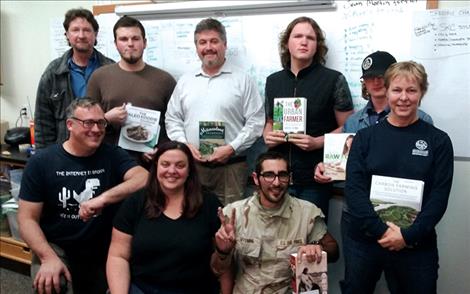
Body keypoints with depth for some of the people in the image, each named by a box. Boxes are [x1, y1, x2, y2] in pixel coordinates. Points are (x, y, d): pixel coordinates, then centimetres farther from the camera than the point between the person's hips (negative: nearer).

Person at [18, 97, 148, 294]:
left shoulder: (113, 156, -3)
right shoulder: (41, 162, -5)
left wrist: (103, 199, -35)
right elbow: (27, 218, -6)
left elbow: (144, 179, -21)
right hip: (56, 247, -2)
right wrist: (49, 258, -21)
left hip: (104, 252, 2)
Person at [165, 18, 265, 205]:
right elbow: (172, 119, 15)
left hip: (230, 166, -3)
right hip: (191, 165, 3)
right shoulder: (184, 82, 13)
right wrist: (184, 144, -2)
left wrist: (231, 148, -12)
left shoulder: (243, 80, 1)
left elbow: (256, 121, -3)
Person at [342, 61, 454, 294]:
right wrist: (381, 230, -15)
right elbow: (353, 188, -6)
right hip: (363, 238, 1)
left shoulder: (438, 141, 1)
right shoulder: (365, 137, 2)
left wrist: (409, 235, -14)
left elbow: (439, 195, -4)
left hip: (416, 244, 0)